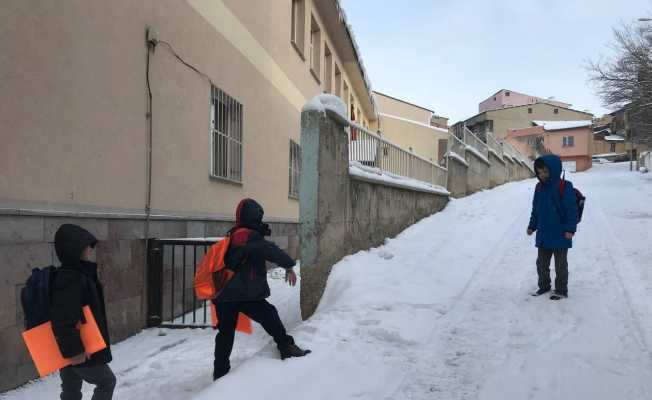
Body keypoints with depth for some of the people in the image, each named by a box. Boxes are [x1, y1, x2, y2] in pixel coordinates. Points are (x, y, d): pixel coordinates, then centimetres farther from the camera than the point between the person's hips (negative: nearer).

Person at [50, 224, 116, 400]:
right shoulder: (71, 279, -24)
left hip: (67, 350, 10)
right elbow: (63, 319, -30)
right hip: (78, 352, -9)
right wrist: (74, 350, -26)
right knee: (107, 382, 9)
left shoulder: (78, 274, 8)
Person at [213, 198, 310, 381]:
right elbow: (271, 252, -14)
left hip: (225, 294, 9)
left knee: (225, 333, 14)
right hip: (245, 294, -9)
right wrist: (289, 265, -6)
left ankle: (220, 373, 21)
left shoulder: (232, 236, 16)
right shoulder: (250, 237, -13)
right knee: (269, 315, 3)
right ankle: (286, 347, 4)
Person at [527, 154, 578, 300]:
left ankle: (561, 290, 20)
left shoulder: (564, 187, -14)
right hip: (543, 234, 7)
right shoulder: (539, 187, 6)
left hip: (560, 235, -6)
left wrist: (570, 229, -19)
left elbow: (571, 210, -15)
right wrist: (532, 226, 14)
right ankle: (544, 286, 33)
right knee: (541, 262, 16)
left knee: (560, 264, 7)